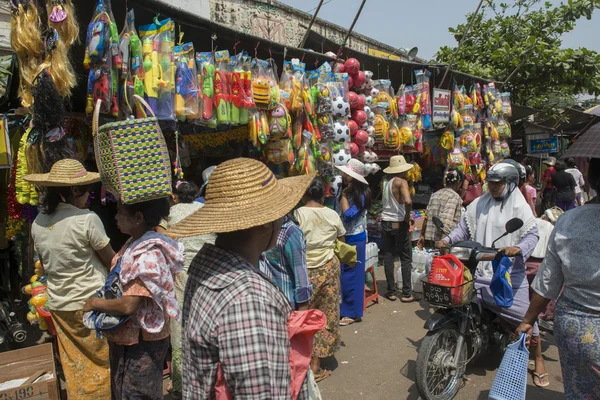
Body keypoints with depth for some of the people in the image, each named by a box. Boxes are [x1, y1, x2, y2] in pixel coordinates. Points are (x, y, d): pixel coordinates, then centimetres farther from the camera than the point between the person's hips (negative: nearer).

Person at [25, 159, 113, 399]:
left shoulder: (38, 223, 1)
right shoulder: (87, 219, -18)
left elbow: (45, 266, 13)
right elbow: (112, 261, -8)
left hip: (58, 304, 6)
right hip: (91, 302, -6)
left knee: (75, 368, 17)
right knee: (104, 362, 10)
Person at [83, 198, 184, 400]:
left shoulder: (148, 255, -28)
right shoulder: (135, 243, 3)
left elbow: (128, 305, -29)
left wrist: (95, 303, -14)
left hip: (141, 342, -9)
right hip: (127, 337, 9)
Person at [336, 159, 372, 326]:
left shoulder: (361, 194, -16)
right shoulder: (349, 191, 9)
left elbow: (348, 215, -23)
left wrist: (344, 195, -17)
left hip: (355, 240, -8)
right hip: (345, 238, 8)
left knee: (352, 276, 0)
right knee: (343, 275, 13)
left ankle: (353, 313, 11)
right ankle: (344, 309, 25)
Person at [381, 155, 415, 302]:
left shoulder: (386, 182, 8)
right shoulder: (401, 182, -13)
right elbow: (408, 201, -28)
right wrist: (407, 216, -13)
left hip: (386, 222, 6)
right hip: (399, 223, -6)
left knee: (388, 257, 10)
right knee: (406, 259, 6)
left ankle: (391, 292, 15)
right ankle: (406, 294, 9)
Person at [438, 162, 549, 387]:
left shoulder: (519, 207, -5)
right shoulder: (479, 204, 8)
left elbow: (532, 234, -14)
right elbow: (464, 228, 10)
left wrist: (518, 248, -33)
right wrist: (448, 239, -7)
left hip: (509, 272, -4)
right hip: (478, 270, 4)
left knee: (525, 316, 3)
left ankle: (539, 360, 25)